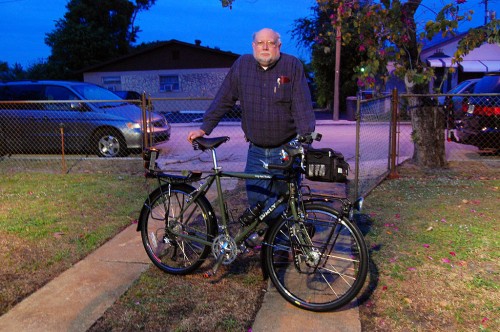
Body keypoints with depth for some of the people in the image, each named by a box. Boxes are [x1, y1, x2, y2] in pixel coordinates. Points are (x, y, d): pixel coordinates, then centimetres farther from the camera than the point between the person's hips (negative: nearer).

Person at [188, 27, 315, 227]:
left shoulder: (293, 66, -3)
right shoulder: (242, 65, 3)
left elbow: (302, 106, -9)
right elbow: (223, 100, 7)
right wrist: (204, 128, 4)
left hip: (287, 150, -2)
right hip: (256, 152, 2)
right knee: (256, 204, 4)